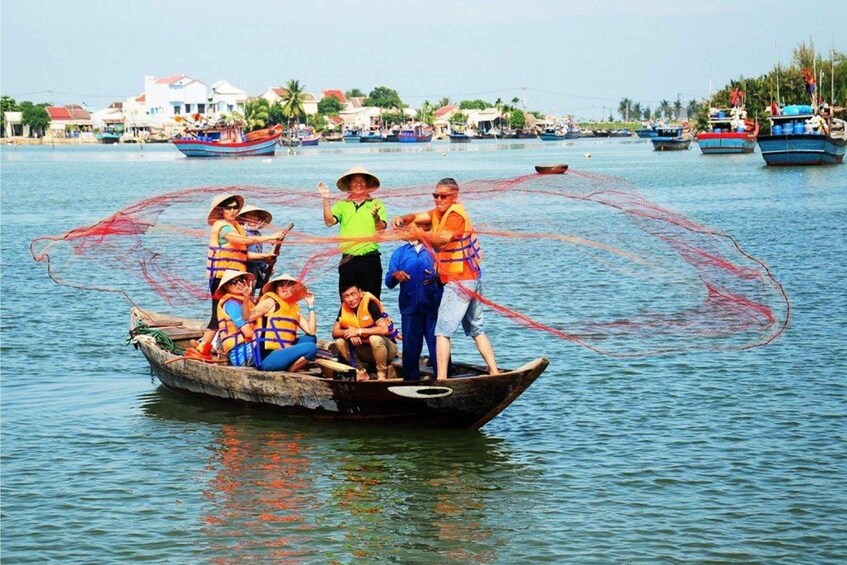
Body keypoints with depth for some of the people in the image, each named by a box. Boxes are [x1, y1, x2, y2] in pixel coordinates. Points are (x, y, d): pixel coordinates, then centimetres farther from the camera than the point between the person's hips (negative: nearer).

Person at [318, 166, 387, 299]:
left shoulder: (376, 204, 7)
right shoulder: (342, 205, 11)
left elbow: (381, 229, -5)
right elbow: (329, 222, -3)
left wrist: (376, 216, -25)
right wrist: (326, 200, -12)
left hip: (370, 259, -1)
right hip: (348, 259, 2)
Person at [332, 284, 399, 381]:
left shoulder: (370, 303, -21)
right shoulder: (344, 308, -4)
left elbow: (384, 329, -31)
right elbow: (335, 332, -5)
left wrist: (359, 331, -28)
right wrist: (349, 333, -25)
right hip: (366, 350, 5)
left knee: (375, 338, -36)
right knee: (340, 342, -13)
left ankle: (382, 374, -17)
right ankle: (361, 371, -4)